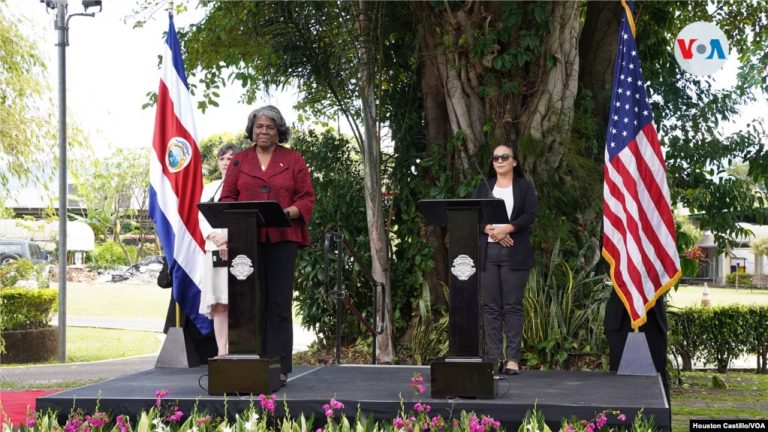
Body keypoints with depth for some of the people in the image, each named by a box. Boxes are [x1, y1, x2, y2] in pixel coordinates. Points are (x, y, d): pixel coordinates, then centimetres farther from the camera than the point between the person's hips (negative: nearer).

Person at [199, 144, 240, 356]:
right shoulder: (209, 188, 21)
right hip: (214, 249, 4)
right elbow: (202, 218, 12)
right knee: (218, 304, -1)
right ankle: (221, 351, -1)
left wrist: (228, 236, -16)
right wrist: (212, 236, -7)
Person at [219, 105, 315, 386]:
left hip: (282, 238, -1)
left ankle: (280, 367, 3)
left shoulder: (293, 160, 9)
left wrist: (286, 212, -14)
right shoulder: (239, 161, 14)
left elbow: (307, 199, 5)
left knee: (279, 302, -1)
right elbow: (226, 198, 11)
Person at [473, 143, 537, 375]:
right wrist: (490, 231, -12)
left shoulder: (524, 187, 9)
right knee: (491, 306, 0)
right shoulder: (484, 187, 16)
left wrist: (507, 229, -17)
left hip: (514, 254, -2)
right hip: (487, 253, 3)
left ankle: (513, 358, -3)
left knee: (513, 306, -4)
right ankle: (494, 358, 2)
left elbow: (530, 216, -3)